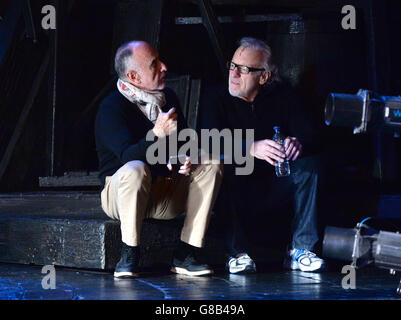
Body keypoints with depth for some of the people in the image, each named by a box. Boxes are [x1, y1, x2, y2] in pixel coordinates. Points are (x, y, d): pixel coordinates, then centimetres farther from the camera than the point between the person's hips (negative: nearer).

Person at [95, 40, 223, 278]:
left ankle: (186, 254, -17)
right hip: (120, 193, -6)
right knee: (135, 170, -38)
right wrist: (157, 134, -44)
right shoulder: (111, 108, -15)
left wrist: (186, 160, -10)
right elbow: (128, 156, -28)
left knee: (212, 165, -12)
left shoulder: (168, 98, 8)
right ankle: (130, 255, -24)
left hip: (167, 196, 6)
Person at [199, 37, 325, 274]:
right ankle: (238, 253, -31)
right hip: (232, 193, -2)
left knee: (307, 164, -21)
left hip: (270, 194, 2)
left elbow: (312, 139, -6)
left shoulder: (284, 97, 2)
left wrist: (298, 144, -32)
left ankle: (301, 250, -21)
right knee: (224, 167, -31)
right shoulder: (215, 98, -4)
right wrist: (251, 148, -40)